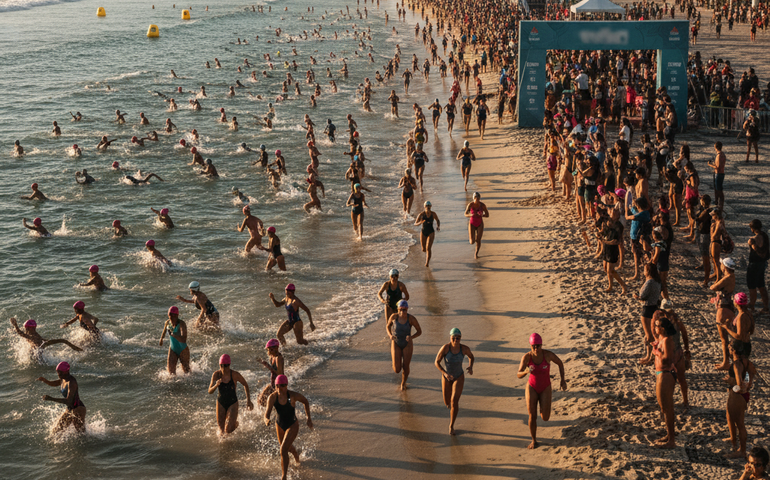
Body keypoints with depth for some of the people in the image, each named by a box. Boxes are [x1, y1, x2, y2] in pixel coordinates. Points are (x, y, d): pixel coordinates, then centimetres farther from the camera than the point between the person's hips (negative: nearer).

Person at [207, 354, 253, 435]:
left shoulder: (235, 375, -21)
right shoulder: (216, 374, -14)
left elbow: (245, 385, -3)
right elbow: (210, 392, -10)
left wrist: (248, 400, -4)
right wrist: (216, 385, -31)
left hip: (232, 403, -3)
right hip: (221, 403, 3)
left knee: (228, 430, -14)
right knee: (221, 431, 10)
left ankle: (235, 422, 20)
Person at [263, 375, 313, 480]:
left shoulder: (293, 395, -26)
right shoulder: (272, 397, -23)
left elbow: (306, 402, -6)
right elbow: (267, 411, -29)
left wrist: (309, 418, -4)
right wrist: (266, 419, -53)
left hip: (292, 425, -4)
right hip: (279, 425, 4)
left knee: (283, 450, -18)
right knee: (287, 447, 28)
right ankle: (296, 453, 66)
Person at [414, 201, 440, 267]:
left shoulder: (433, 214, -10)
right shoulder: (421, 214, -14)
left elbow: (438, 221, 10)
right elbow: (415, 224, -12)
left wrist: (438, 227, -11)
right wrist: (420, 222, -34)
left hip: (431, 232, -1)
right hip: (423, 232, 1)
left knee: (428, 248, -17)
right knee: (423, 249, 12)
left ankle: (427, 263, -8)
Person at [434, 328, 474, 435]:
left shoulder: (465, 348, -21)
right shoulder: (445, 347, -27)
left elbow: (471, 357, 2)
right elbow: (436, 362, -17)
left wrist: (470, 367, -17)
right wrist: (445, 373, -32)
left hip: (459, 377, -1)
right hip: (446, 377, 1)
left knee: (454, 402, -18)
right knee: (447, 403, 16)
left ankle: (451, 426, 2)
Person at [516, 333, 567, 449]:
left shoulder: (548, 354, -22)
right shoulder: (526, 357, -20)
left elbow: (560, 363, -2)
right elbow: (518, 375, -24)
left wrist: (563, 381, -5)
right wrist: (526, 371, -47)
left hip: (545, 388, 0)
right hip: (532, 387, 0)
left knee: (545, 418, -6)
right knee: (532, 416, -6)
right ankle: (534, 441, 19)